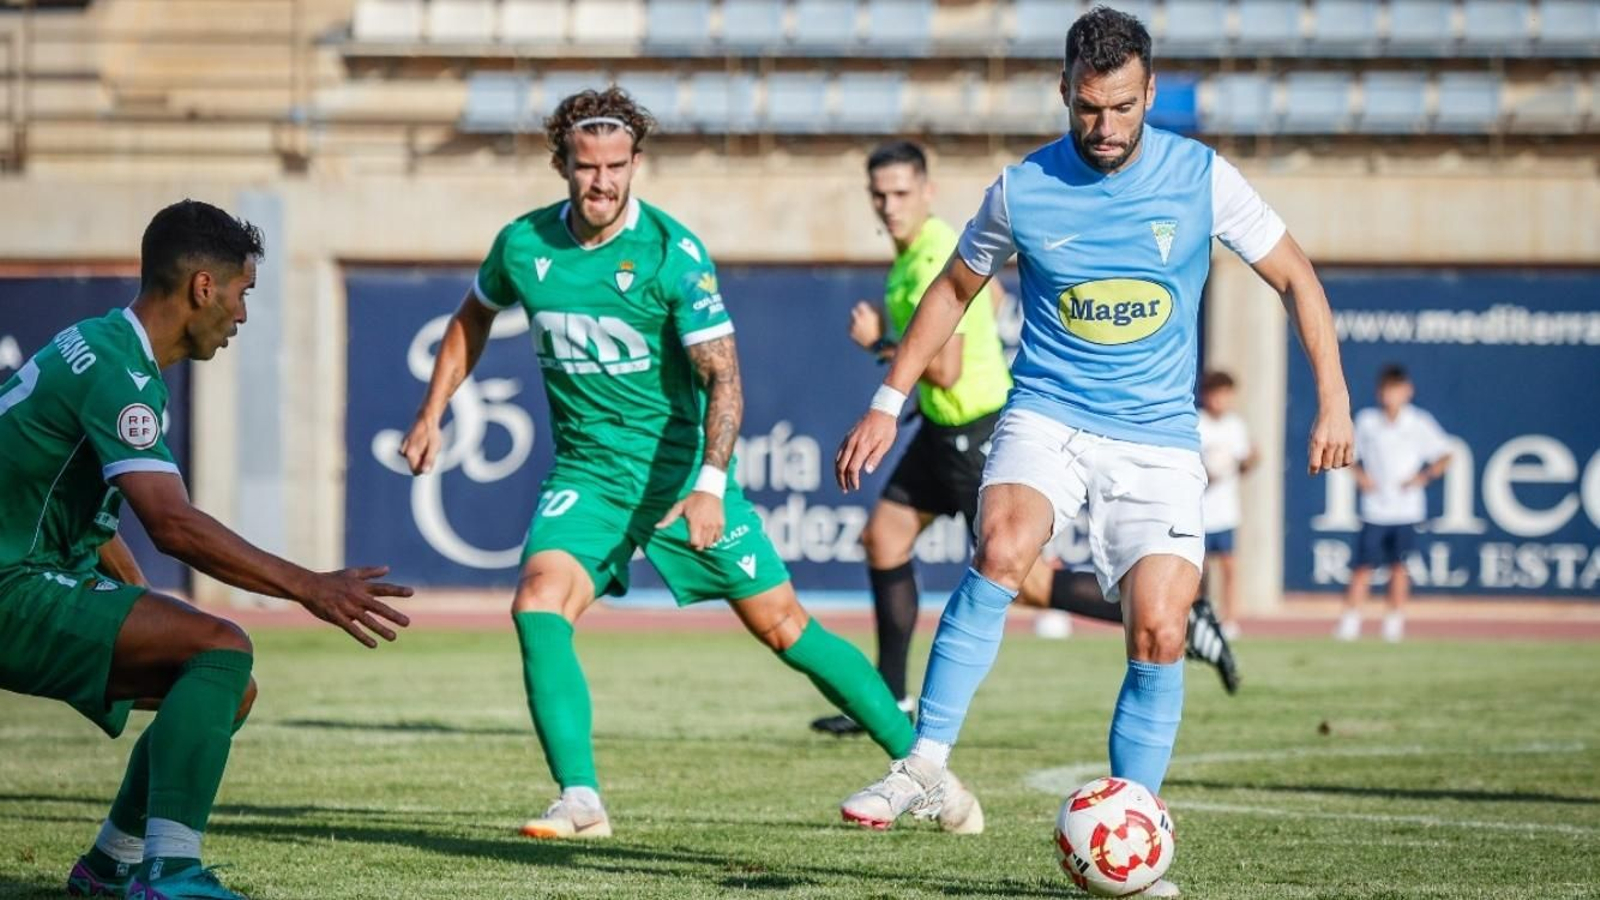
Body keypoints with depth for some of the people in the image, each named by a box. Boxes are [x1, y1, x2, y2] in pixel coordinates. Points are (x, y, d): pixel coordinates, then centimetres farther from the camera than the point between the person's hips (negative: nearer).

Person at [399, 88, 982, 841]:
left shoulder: (672, 252, -16)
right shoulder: (523, 245, -3)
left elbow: (722, 377, -18)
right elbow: (473, 317, 19)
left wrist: (710, 484, -30)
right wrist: (432, 414, 16)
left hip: (681, 468, -3)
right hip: (586, 473, 3)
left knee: (784, 627, 0)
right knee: (538, 605, -22)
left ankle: (918, 762, 13)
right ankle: (580, 799, -20)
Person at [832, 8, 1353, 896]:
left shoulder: (1200, 178, -4)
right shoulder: (1023, 189, -3)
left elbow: (1293, 276, 6)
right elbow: (954, 289, 13)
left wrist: (1332, 398, -2)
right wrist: (887, 404, 10)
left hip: (1158, 438, 1)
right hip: (1047, 415, -1)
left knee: (1159, 634, -10)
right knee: (999, 552, -30)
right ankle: (925, 765, -24)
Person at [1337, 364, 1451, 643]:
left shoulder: (1419, 423, -1)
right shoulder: (1366, 420, 3)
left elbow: (1443, 456, 4)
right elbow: (1350, 453, 15)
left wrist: (1424, 476, -11)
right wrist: (1359, 475, -3)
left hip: (1406, 508, -1)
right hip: (1374, 508, 1)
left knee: (1399, 567, -1)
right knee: (1362, 567, -3)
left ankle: (1395, 622, 8)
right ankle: (1349, 623, 1)